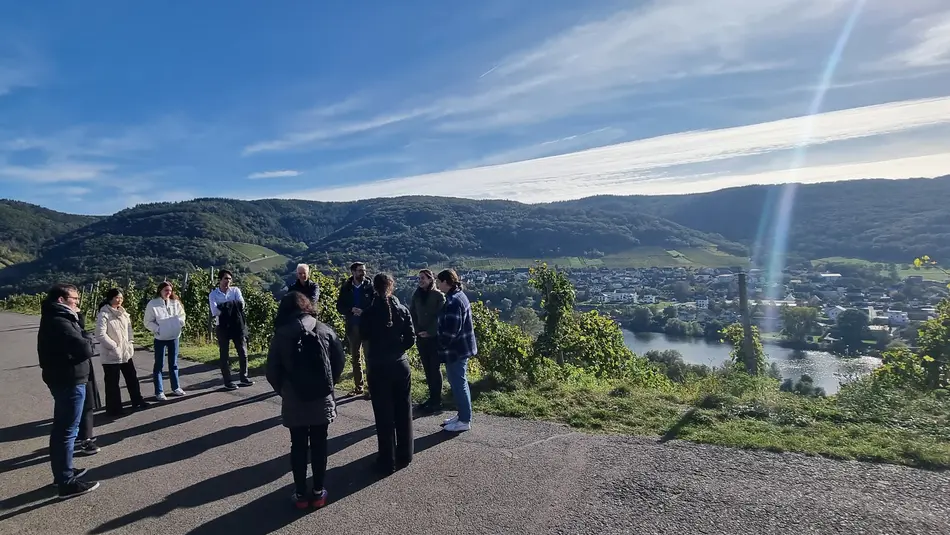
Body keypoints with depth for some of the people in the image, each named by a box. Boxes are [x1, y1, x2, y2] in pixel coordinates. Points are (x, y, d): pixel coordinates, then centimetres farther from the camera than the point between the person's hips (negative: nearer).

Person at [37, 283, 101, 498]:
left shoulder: (55, 319, 12)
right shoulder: (60, 322, -22)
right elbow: (85, 349, -28)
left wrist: (83, 340, -8)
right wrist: (86, 340, -8)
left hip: (61, 379, 11)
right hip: (70, 381, -11)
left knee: (60, 428, 20)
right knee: (68, 430, -4)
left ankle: (62, 472, 33)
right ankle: (67, 482, 3)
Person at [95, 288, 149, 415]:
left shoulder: (122, 312, 9)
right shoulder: (104, 314, -15)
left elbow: (129, 328, 14)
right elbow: (100, 334, -21)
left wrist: (130, 344, 4)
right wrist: (114, 346, -18)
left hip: (126, 352, 7)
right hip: (111, 355, -7)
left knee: (132, 377, 16)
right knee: (112, 382, 5)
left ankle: (137, 401, 29)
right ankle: (114, 408, 16)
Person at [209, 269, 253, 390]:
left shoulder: (235, 290, 3)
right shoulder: (213, 294, -1)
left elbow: (242, 305, -12)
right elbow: (215, 311, -15)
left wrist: (224, 307, -20)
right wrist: (233, 306, -17)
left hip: (237, 325, 2)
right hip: (222, 326, -2)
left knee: (243, 352, 7)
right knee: (224, 354, 5)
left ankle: (244, 378, 21)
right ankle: (227, 382, 13)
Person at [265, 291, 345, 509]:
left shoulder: (281, 335, -6)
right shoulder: (324, 330, -3)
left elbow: (272, 370, -4)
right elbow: (340, 360, -1)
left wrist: (282, 391, 12)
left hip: (294, 400, -1)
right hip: (321, 397, 1)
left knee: (298, 445, 12)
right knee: (319, 444, 12)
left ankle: (300, 493, 20)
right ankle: (318, 492, 20)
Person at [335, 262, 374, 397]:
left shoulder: (370, 287, -4)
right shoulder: (346, 288, 3)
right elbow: (339, 307, 3)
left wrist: (364, 313, -21)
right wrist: (352, 310, -14)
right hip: (352, 327, 3)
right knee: (355, 358, 12)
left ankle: (371, 387, 5)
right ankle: (358, 386, 23)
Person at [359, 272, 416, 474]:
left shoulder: (368, 313, -11)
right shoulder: (402, 310, -6)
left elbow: (365, 337, 0)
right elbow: (411, 339, -5)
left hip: (378, 368, -2)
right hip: (400, 366, 2)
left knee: (384, 416, 7)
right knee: (403, 412, 15)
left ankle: (388, 461, 15)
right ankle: (404, 456, 27)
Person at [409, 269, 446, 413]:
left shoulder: (438, 295, -7)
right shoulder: (416, 295, 6)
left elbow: (440, 317, -11)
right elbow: (412, 314, 9)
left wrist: (429, 332, -14)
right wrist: (417, 330, -2)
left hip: (435, 337, -5)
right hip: (421, 337, 5)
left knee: (435, 368, 0)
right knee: (427, 368, 10)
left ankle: (437, 400, 7)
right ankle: (432, 397, 20)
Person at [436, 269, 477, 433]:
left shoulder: (453, 301, -21)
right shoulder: (458, 296, 11)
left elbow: (451, 330, -25)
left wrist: (442, 347, -12)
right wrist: (444, 345, 17)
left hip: (456, 350, -10)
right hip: (460, 348, 10)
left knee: (459, 384, -1)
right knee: (459, 383, 18)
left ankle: (465, 421, 9)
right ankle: (462, 415, 29)